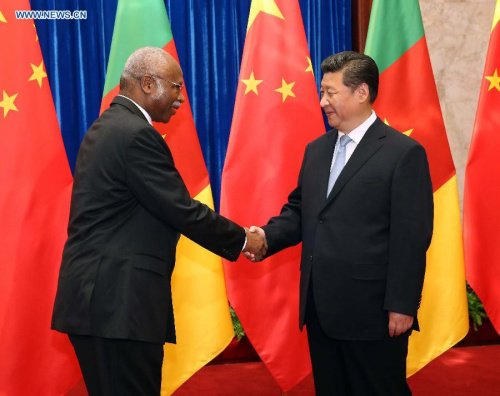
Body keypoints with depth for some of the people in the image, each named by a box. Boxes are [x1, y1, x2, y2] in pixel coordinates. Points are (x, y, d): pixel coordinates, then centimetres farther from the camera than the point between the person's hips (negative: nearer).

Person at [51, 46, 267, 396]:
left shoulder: (107, 127, 15)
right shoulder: (137, 134, -16)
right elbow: (184, 211, -15)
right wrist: (242, 239, -1)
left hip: (100, 297, 10)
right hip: (119, 302, -10)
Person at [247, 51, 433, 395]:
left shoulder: (404, 153, -9)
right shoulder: (316, 150, 13)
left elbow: (411, 238, -13)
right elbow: (299, 210, 14)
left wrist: (402, 306, -15)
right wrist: (267, 235, -7)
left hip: (371, 310, -7)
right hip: (320, 308, 7)